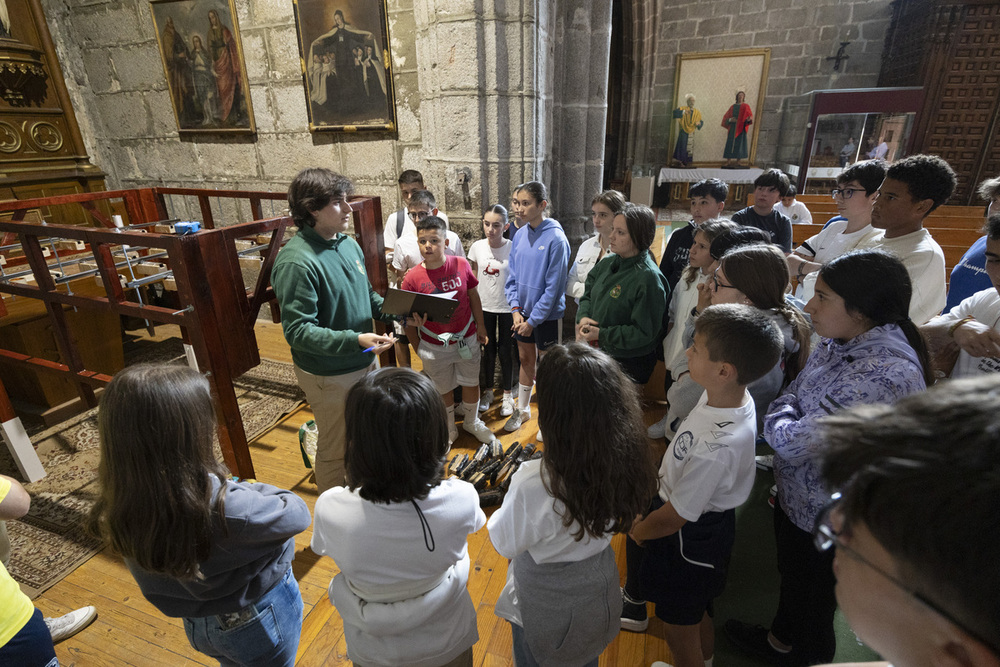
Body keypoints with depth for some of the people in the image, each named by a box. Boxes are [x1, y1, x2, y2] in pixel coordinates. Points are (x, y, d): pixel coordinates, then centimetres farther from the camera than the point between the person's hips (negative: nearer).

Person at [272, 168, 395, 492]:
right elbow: (298, 331, -25)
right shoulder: (296, 262, -24)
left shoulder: (349, 243, 1)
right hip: (330, 375, -8)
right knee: (336, 451, 12)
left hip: (364, 362, 8)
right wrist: (355, 339, -36)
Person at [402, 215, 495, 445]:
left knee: (471, 383, 19)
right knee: (443, 390, 16)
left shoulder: (461, 265, -10)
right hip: (434, 346, -2)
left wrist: (480, 326, 9)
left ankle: (472, 422, 47)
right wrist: (417, 348, -5)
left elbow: (473, 296, 4)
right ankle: (448, 430, 42)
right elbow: (409, 320, -7)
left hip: (467, 339, 2)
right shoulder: (412, 278, -16)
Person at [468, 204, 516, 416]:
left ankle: (507, 395, 26)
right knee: (488, 349, 15)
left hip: (507, 308, -2)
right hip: (484, 307, 3)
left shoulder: (513, 248, -13)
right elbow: (474, 280, 5)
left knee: (506, 351, 9)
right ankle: (488, 391, 33)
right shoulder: (477, 247, -5)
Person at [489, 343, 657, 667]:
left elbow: (505, 544, -21)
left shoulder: (533, 486, -41)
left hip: (545, 609, -4)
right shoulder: (627, 461, -25)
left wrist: (499, 514, -2)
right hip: (598, 592, 4)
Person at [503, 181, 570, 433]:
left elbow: (553, 287, -19)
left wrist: (533, 320, -16)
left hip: (547, 315, -5)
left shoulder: (556, 239, -19)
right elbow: (512, 276, 5)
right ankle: (522, 409, 37)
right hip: (523, 313, 6)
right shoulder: (520, 235, 0)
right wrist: (515, 309, -6)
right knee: (525, 360, 19)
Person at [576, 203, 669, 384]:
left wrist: (601, 334, -23)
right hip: (598, 354, 7)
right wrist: (583, 317, -8)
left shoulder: (648, 278, -21)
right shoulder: (608, 263, 2)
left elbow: (644, 333, -22)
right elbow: (588, 294, 14)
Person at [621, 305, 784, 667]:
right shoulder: (727, 395, -14)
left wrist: (637, 531, -6)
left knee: (681, 624, 19)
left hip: (689, 538, -8)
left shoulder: (717, 448, -40)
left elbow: (674, 517, -25)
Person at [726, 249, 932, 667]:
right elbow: (793, 396, 4)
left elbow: (793, 440, -34)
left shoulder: (886, 375, -35)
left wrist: (779, 413, -15)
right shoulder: (840, 343, -6)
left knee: (814, 603, 21)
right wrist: (789, 413, -14)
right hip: (795, 497, 8)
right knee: (791, 578, 31)